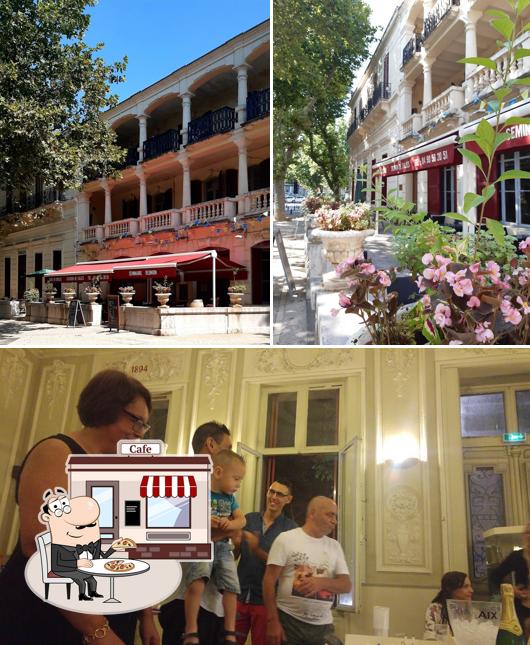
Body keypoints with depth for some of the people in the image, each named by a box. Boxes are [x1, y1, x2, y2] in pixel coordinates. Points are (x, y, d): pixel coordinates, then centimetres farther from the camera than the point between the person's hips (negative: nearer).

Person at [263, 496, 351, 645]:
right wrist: (272, 622, -13)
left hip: (323, 626, 4)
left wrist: (320, 582, -16)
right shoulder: (286, 539, -5)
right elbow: (269, 580, -7)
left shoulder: (335, 546, 9)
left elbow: (346, 585, 3)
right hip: (288, 621, -4)